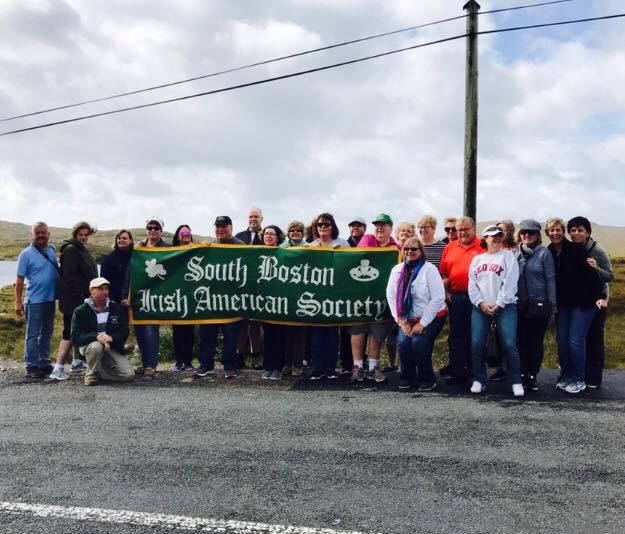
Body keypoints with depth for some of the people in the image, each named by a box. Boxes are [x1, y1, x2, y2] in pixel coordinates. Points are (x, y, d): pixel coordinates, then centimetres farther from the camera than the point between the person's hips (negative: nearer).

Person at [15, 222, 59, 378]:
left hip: (50, 299, 6)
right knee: (32, 335, 1)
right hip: (34, 300, -6)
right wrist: (18, 302, -12)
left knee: (47, 334, 14)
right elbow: (20, 279, -9)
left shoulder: (51, 250, 6)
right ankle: (32, 366, 8)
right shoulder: (26, 254, -9)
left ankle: (44, 363, 25)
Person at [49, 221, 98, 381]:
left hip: (83, 298, 10)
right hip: (74, 299, -10)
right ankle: (58, 368, -10)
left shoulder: (81, 249, 17)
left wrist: (89, 294, 18)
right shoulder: (71, 249, -13)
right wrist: (80, 293, -21)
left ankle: (77, 361, 28)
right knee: (70, 332, -11)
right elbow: (69, 276, -21)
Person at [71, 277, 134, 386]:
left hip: (112, 347, 2)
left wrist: (111, 338, -25)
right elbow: (75, 338, -14)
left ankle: (99, 372, 10)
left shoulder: (117, 309, 3)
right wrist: (96, 336, -31)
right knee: (96, 346, -39)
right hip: (89, 345, -2)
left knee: (129, 374, -17)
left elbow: (124, 333, -2)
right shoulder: (80, 311, -4)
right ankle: (91, 375, -10)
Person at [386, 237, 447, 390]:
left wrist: (422, 323, -16)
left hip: (432, 317, -4)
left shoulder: (429, 269, -11)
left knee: (419, 342, -22)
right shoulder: (397, 270, 2)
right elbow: (391, 296, 1)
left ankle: (427, 380, -2)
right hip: (408, 319, 4)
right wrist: (401, 321, -7)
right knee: (403, 342, -17)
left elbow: (438, 298, -16)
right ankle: (407, 378, 5)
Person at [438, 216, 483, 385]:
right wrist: (445, 291, 3)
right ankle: (457, 372, 16)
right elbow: (443, 273, 12)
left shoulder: (482, 247, -1)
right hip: (455, 297, 4)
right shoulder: (450, 247, 11)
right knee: (456, 335, 8)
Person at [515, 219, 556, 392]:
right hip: (519, 304, 3)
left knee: (536, 341, 5)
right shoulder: (515, 253, 6)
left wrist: (552, 303, -4)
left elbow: (550, 279, -3)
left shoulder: (544, 253, -3)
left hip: (539, 304, -3)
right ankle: (522, 375, 15)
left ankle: (533, 376, 15)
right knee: (521, 340, 5)